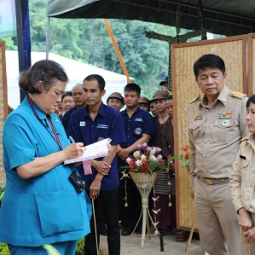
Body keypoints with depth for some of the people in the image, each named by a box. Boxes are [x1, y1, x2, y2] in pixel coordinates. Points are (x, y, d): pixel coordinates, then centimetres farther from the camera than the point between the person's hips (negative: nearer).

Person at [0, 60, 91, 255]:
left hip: (64, 210, 9)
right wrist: (64, 154, -17)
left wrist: (78, 154, 1)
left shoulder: (53, 118, 14)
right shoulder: (19, 120, -15)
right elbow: (25, 169, -25)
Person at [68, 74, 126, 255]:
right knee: (89, 224, 11)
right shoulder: (76, 116, -1)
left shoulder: (114, 116, -7)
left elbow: (113, 149, -9)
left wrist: (98, 178, -14)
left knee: (112, 224, 8)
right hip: (85, 178, 2)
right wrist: (94, 163, -16)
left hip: (108, 179, -2)